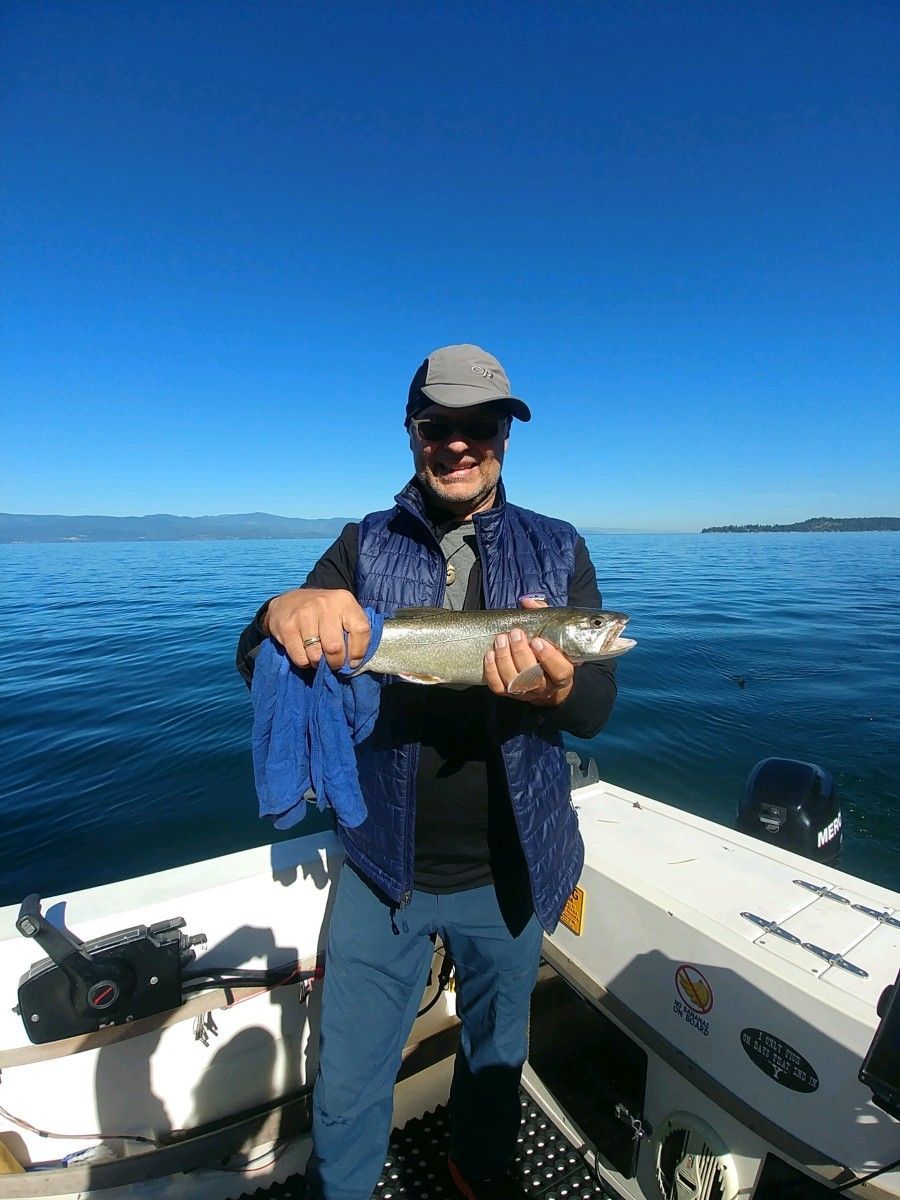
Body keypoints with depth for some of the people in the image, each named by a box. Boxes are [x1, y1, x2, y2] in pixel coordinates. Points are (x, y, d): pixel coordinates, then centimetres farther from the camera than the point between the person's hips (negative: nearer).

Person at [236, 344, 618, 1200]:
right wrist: (283, 616, -34)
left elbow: (597, 708, -8)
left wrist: (557, 688, -32)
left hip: (508, 870, 2)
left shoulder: (557, 551, -3)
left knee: (496, 1053, 26)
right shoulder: (365, 546, -3)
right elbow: (254, 669, -10)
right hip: (382, 866, 0)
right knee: (345, 1087, 16)